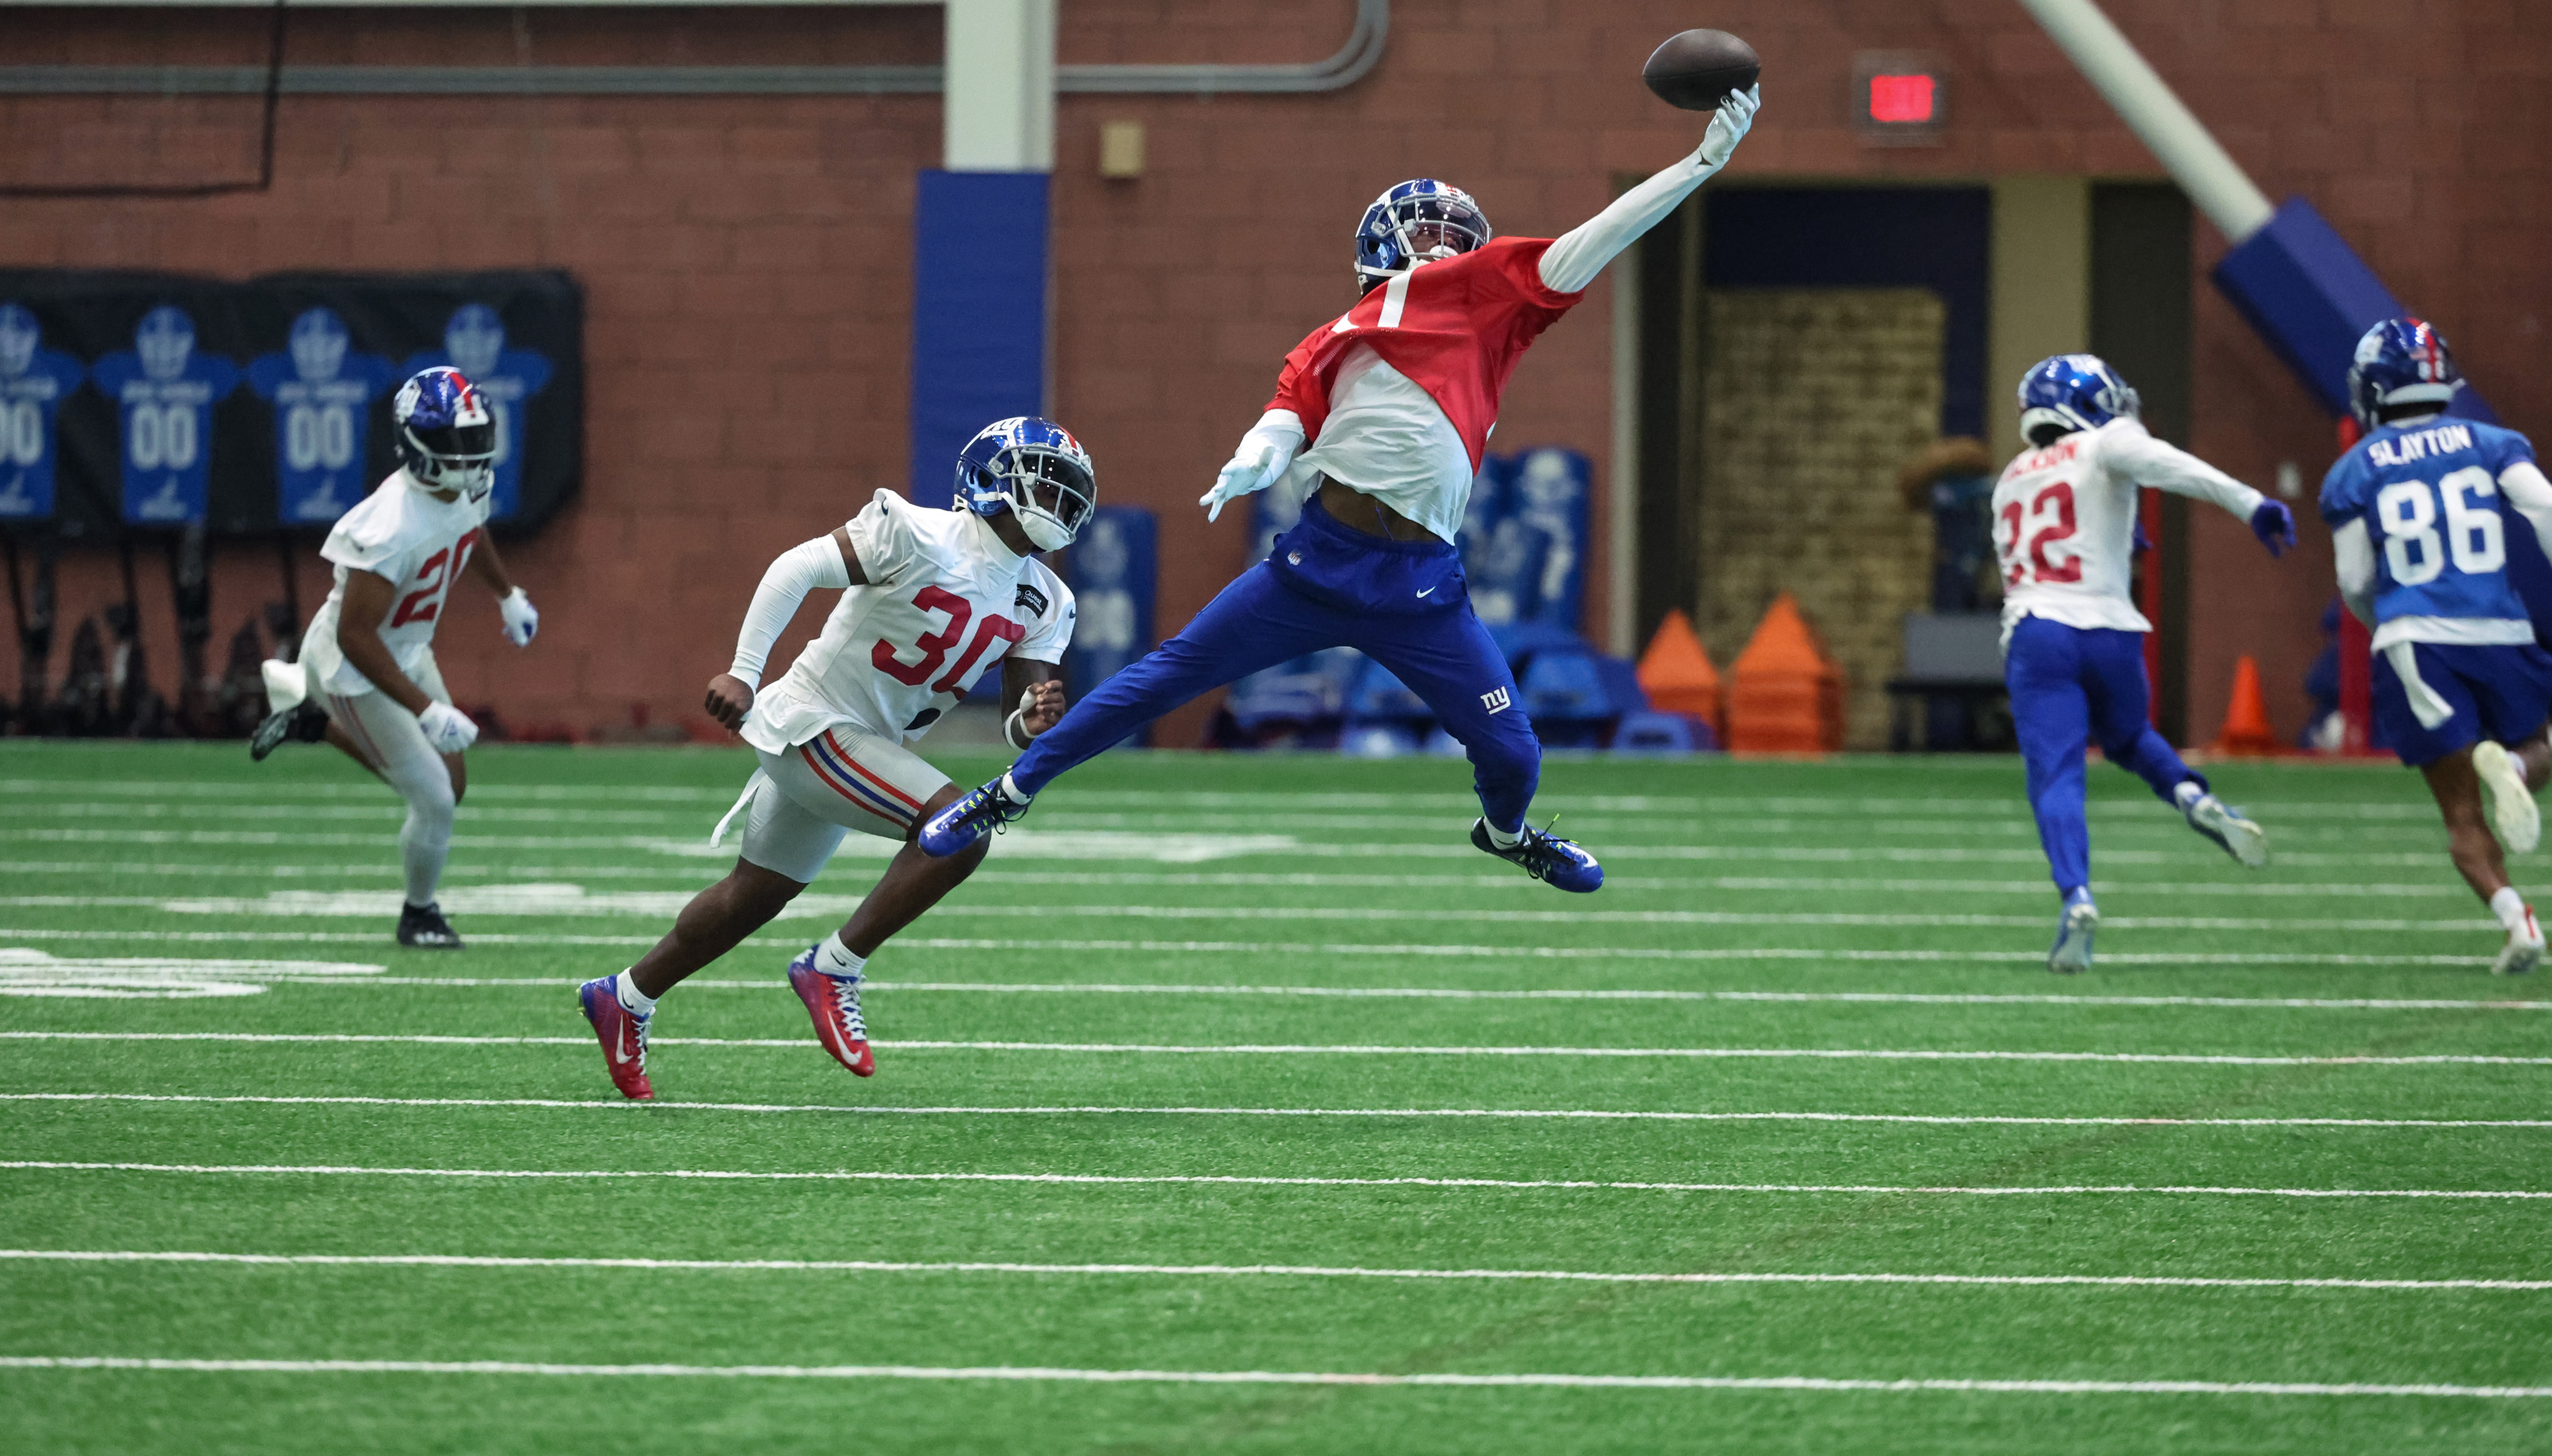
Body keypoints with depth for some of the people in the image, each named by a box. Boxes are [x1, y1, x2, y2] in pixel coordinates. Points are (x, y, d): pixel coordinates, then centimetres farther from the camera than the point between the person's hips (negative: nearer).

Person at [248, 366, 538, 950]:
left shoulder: (467, 488, -11)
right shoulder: (392, 529, -37)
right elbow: (356, 636, -33)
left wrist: (508, 596, 32)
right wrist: (425, 709, -35)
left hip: (408, 649, 8)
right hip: (355, 665, -8)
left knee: (450, 784, 18)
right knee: (434, 801, -4)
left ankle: (311, 719, 31)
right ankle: (419, 916, 25)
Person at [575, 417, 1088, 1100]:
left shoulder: (1042, 603, 2)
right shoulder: (921, 538, -21)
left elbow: (1015, 726, 1)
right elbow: (797, 569, -20)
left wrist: (1032, 721, -24)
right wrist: (743, 673, -24)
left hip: (869, 740, 9)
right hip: (815, 723, -9)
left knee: (757, 895, 20)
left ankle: (625, 998, 37)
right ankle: (833, 969, -12)